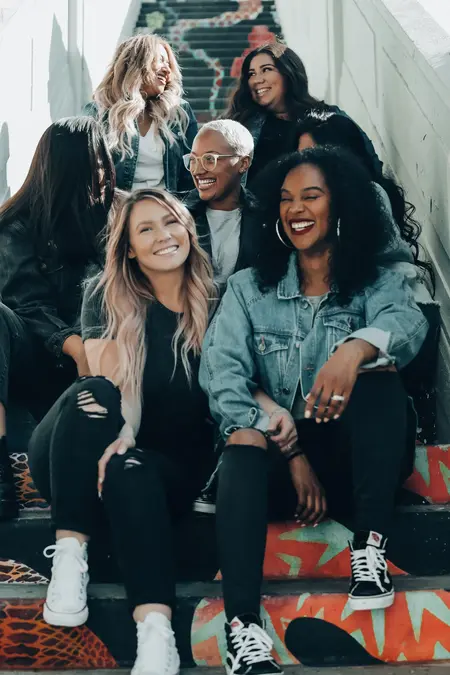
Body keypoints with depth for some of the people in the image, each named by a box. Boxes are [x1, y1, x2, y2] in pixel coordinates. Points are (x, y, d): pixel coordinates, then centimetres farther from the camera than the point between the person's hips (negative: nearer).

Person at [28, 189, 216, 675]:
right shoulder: (106, 297, -1)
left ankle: (156, 633, -52)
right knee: (90, 395, -32)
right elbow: (110, 384, -15)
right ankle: (69, 558, -35)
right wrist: (119, 430, -36)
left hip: (172, 466, 0)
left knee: (130, 470, -37)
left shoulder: (215, 302, 3)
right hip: (72, 461, 0)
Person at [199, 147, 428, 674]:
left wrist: (357, 348, -43)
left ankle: (369, 546, -28)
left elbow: (408, 323, -18)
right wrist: (292, 454, -22)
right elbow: (222, 374, -8)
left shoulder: (376, 284, 7)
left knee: (376, 371, -26)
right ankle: (242, 628, -46)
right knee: (243, 444, -32)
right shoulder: (249, 289, 9)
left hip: (358, 454, 0)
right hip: (276, 453, 1)